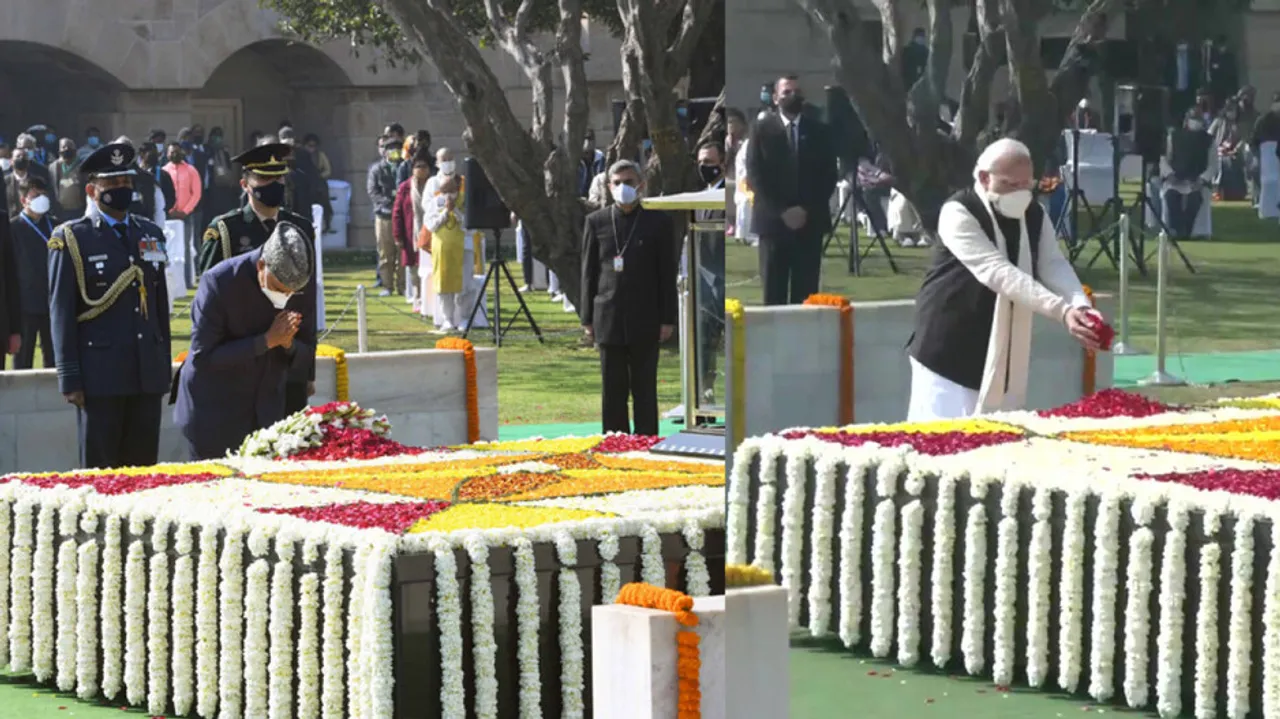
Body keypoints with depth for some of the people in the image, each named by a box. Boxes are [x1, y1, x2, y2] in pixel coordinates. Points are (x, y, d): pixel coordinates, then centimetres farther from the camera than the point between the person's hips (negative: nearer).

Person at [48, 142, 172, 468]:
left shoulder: (150, 233, 14)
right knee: (100, 474, 0)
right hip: (100, 375, -5)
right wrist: (70, 379, -9)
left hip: (148, 374, 5)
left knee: (143, 469, 7)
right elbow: (61, 311, -4)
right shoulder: (71, 239, -2)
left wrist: (164, 366, 14)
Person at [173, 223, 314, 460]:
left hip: (266, 415, 4)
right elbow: (202, 358, -20)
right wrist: (266, 341, -25)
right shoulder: (218, 283, -19)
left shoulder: (303, 287, -6)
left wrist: (288, 344, -21)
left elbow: (305, 358, 4)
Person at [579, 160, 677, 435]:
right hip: (609, 321, 1)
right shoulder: (596, 222, 6)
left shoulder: (659, 222, 2)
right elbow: (588, 273, 7)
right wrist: (587, 319, 3)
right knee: (612, 392, 4)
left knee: (645, 390, 3)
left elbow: (668, 274, 1)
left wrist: (668, 319, -3)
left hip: (645, 322, -1)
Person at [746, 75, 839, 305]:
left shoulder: (819, 130, 9)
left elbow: (829, 175, 6)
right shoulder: (762, 129, 5)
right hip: (773, 220, -1)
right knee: (774, 292, -2)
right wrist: (782, 211, -10)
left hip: (810, 221, 1)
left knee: (806, 292, -2)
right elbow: (755, 175, -1)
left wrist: (807, 210, -7)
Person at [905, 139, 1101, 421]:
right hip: (949, 351, -6)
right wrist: (1062, 310, -39)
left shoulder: (1034, 215, 3)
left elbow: (1054, 266, -9)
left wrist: (1081, 307, -32)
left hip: (1004, 354, 6)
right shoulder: (959, 213, -19)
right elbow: (999, 273, -30)